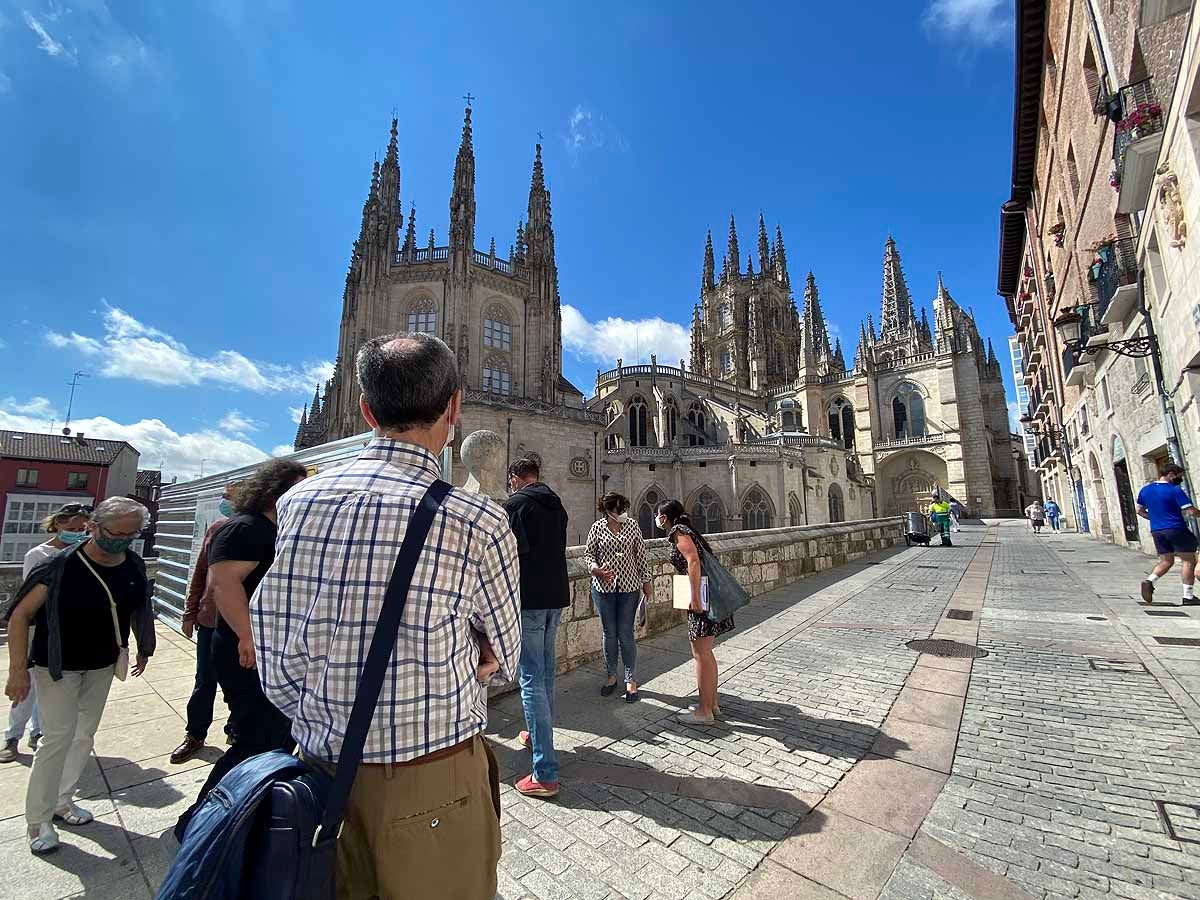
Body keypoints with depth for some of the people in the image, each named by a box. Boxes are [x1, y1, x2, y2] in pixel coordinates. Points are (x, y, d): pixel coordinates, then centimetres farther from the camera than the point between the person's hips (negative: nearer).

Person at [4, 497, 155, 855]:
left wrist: (144, 650, 12)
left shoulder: (134, 566, -8)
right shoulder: (60, 566, -22)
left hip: (102, 665, 5)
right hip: (58, 665, -5)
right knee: (59, 737, -4)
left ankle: (62, 800, 34)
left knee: (85, 734, 15)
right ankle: (38, 819, 16)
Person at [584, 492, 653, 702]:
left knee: (626, 633, 4)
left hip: (629, 587, 0)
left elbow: (641, 555, 4)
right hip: (603, 587, 0)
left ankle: (631, 680, 19)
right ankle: (612, 676, 30)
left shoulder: (632, 525, -1)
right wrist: (596, 570, -17)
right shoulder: (597, 527, -4)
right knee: (609, 633, 11)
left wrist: (646, 580, 5)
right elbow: (588, 554, 2)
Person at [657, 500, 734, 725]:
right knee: (705, 652, 18)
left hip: (702, 597, -10)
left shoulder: (678, 531, -9)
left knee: (700, 654, 0)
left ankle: (704, 711, 11)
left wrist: (695, 597, -27)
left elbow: (693, 560, -24)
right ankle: (712, 703, 29)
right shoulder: (686, 531, 18)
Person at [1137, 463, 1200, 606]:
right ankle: (1188, 597, 7)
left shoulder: (1145, 490, 8)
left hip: (1156, 531, 5)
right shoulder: (1175, 490, -11)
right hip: (1176, 530, -5)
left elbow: (1139, 510, 17)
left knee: (1166, 561, 14)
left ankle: (1149, 581, -9)